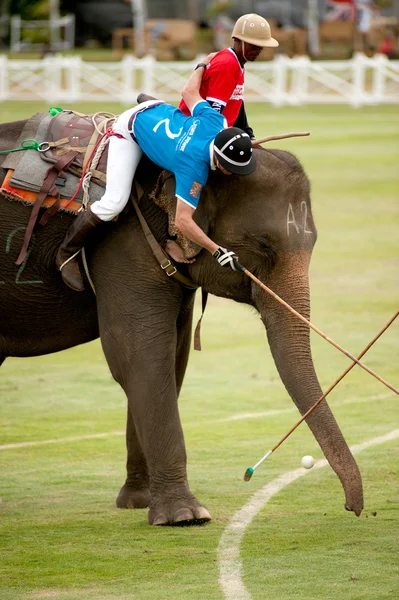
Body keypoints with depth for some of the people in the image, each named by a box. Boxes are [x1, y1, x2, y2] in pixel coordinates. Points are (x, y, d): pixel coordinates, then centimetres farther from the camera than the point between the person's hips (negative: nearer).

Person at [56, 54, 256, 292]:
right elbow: (183, 221, -44)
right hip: (131, 129, -7)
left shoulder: (217, 122, -28)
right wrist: (216, 251, -48)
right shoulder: (195, 167, -43)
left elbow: (189, 91, -9)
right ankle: (67, 253, 0)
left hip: (161, 110, 7)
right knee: (114, 202, -20)